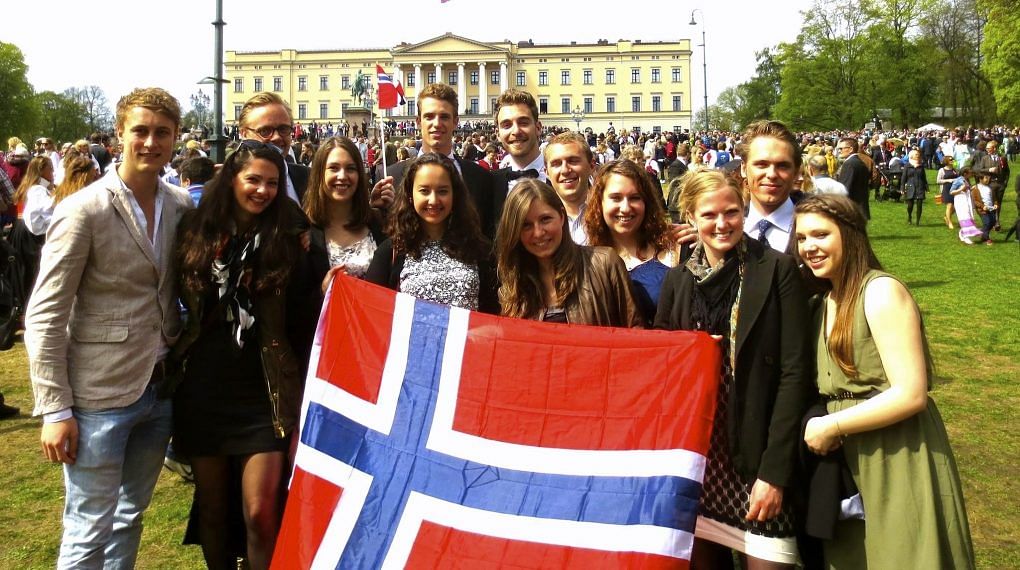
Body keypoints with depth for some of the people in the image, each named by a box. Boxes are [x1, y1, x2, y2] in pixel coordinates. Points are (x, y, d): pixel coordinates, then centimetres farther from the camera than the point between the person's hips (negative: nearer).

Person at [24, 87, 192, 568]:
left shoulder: (181, 205, 3)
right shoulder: (83, 210, -12)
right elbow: (44, 317, -12)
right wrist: (55, 410, -14)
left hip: (160, 388, 5)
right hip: (100, 396, -5)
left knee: (129, 517, 19)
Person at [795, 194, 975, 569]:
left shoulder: (881, 291, -16)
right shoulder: (827, 301, 10)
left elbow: (910, 394, -22)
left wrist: (830, 426, -18)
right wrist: (819, 425, -4)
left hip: (898, 462, -8)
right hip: (851, 461, 8)